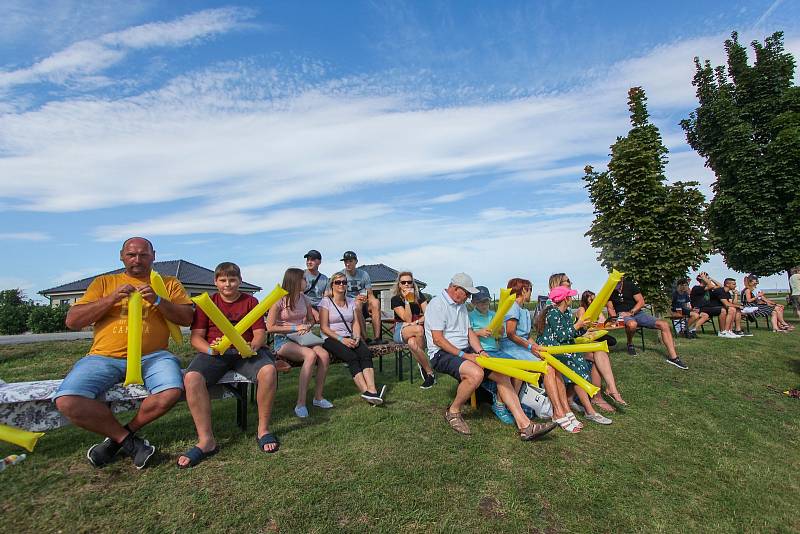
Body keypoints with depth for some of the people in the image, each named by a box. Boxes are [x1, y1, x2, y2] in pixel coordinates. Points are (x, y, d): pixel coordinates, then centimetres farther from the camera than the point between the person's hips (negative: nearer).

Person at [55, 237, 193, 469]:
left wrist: (158, 300, -11)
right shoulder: (103, 282, 16)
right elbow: (72, 321, 8)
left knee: (171, 392, -29)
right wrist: (112, 298, -6)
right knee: (66, 402, -24)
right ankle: (129, 441, -4)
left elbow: (187, 318, 4)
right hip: (104, 357, 2)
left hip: (152, 356, -1)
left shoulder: (169, 283, 13)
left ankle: (118, 437, 0)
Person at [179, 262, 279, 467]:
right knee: (191, 378, -31)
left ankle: (263, 430, -14)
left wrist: (253, 346, -21)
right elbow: (195, 337, 5)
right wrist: (210, 349, -18)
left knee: (268, 370, -32)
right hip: (214, 353, 1)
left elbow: (261, 334, 3)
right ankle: (206, 440, -21)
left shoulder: (250, 301, 10)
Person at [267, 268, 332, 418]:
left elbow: (311, 320, 21)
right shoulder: (279, 300, -8)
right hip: (283, 341, -5)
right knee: (311, 355, -35)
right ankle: (301, 404, -29)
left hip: (302, 338, 5)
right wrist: (295, 328, -14)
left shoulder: (303, 298, 9)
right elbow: (270, 327, -10)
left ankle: (318, 397, -10)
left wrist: (307, 326, -3)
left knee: (324, 355, -25)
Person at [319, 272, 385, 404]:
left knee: (366, 354, -26)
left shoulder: (351, 301, 16)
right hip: (331, 339, -4)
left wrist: (357, 337, -11)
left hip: (349, 338, 4)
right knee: (352, 357, -31)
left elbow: (355, 323, 10)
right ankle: (366, 392, -37)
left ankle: (372, 390, -40)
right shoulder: (326, 302, 2)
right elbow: (324, 327, -6)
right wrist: (341, 339, -16)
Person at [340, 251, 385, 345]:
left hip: (363, 303, 3)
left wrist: (374, 307, -14)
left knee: (376, 302, -27)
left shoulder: (364, 274, 9)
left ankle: (377, 337, -30)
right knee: (358, 304, -35)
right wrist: (355, 298, -25)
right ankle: (364, 338, -35)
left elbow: (370, 294, 7)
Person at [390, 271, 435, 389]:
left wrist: (416, 322, -19)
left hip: (418, 328, 2)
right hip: (400, 330, -2)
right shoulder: (395, 299, -2)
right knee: (419, 330, -36)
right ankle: (429, 372, -22)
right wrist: (407, 300, -18)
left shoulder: (419, 295, 7)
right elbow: (407, 319, -11)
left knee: (412, 343, -36)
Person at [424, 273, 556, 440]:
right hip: (443, 353, -9)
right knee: (476, 373, -35)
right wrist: (463, 355, -19)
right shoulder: (437, 304, -10)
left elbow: (469, 331, 16)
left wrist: (480, 351, -2)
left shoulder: (461, 305, 19)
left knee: (501, 374, -6)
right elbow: (437, 339, -17)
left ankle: (525, 426, -6)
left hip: (465, 351, 9)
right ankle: (453, 412, -9)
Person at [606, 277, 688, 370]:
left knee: (664, 325, -14)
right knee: (632, 324, -40)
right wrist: (614, 317, -18)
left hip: (637, 312, 3)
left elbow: (641, 302, -3)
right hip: (622, 316, -3)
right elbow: (610, 308, 1)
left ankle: (673, 357, -14)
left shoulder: (630, 285, -2)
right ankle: (630, 344, -8)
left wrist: (630, 312, -16)